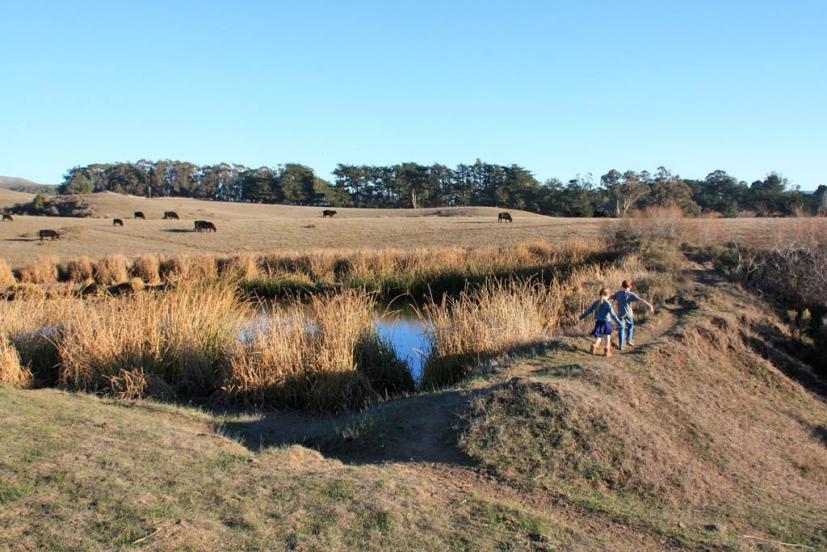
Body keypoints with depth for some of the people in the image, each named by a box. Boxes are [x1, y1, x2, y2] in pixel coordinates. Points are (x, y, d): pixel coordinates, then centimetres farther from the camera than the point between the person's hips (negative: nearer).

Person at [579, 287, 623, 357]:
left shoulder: (596, 302, 1)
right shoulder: (607, 304, -14)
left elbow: (589, 310, 8)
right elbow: (612, 314, -18)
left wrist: (581, 316, 20)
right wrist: (619, 323, -16)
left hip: (598, 322, 4)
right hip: (606, 323, -4)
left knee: (598, 337, 18)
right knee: (607, 338, 11)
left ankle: (594, 347, -4)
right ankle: (607, 352, 15)